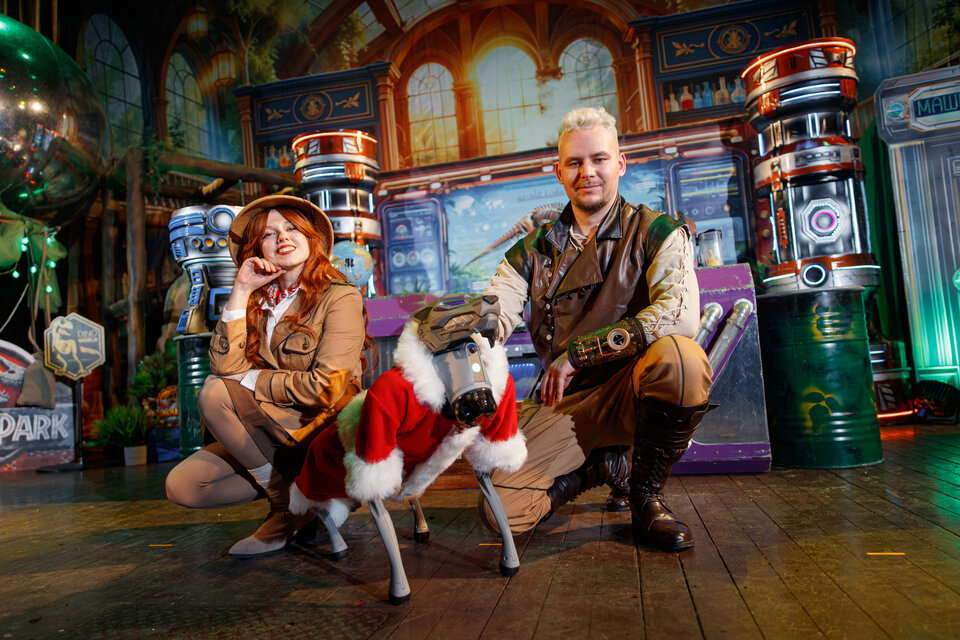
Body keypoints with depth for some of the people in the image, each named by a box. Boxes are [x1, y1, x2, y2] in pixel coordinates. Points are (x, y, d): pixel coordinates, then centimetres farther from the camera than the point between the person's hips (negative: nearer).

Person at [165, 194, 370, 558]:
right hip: (270, 433, 6)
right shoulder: (259, 300, 6)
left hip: (321, 432, -6)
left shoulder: (340, 298, -11)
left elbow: (325, 387, -20)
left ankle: (286, 508, -8)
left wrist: (250, 379, -11)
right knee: (180, 486, -5)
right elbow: (224, 366, -8)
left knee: (213, 394, -21)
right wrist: (241, 292, -10)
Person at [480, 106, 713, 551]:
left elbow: (680, 315, -22)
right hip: (564, 404, 3)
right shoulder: (533, 251, 6)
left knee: (680, 356, -36)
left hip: (632, 393, -2)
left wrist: (577, 352, -25)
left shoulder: (656, 233, -4)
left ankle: (646, 496, -8)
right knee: (500, 510, -15)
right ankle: (602, 466, 15)